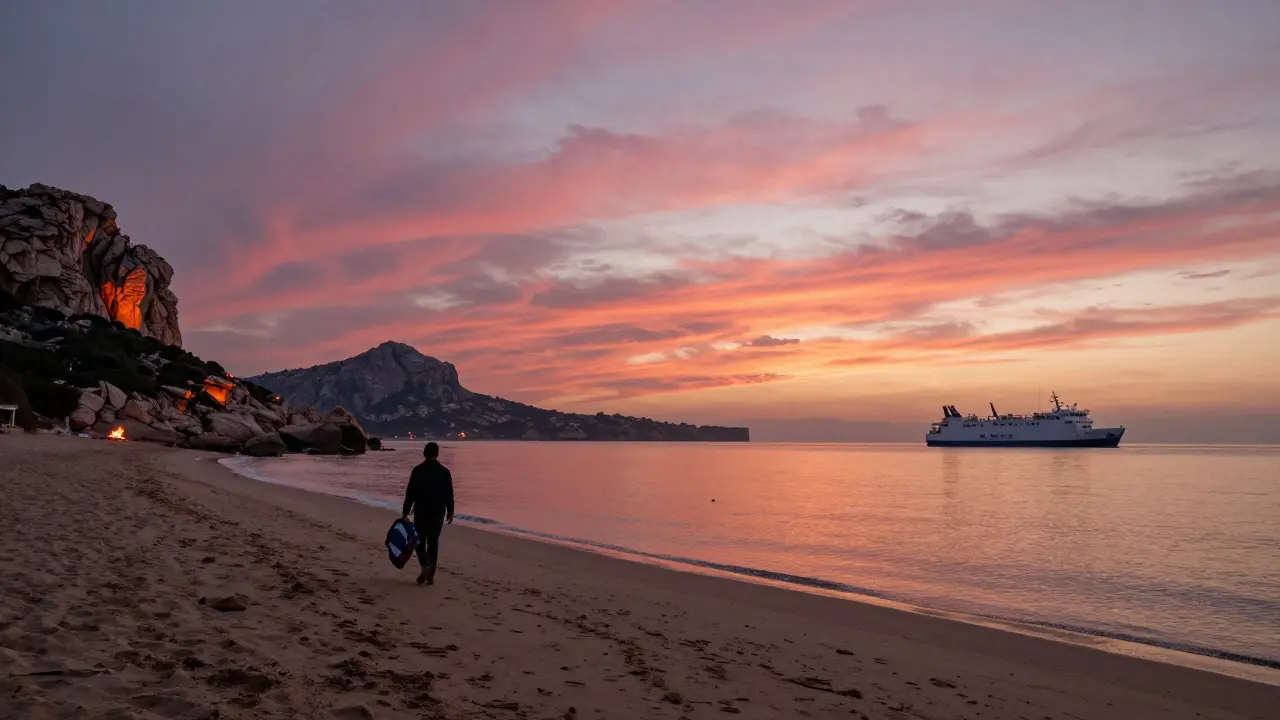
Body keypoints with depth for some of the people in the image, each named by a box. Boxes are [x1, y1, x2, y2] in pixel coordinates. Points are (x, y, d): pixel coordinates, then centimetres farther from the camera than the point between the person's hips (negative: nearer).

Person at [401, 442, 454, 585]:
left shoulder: (417, 471, -7)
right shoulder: (444, 472, -2)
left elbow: (410, 493, -7)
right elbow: (449, 495, 1)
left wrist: (406, 513, -2)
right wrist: (450, 512, 12)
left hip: (421, 512, -1)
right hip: (438, 513, 1)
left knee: (420, 541, 13)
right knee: (433, 542, 11)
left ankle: (425, 566, -9)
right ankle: (430, 575, 9)